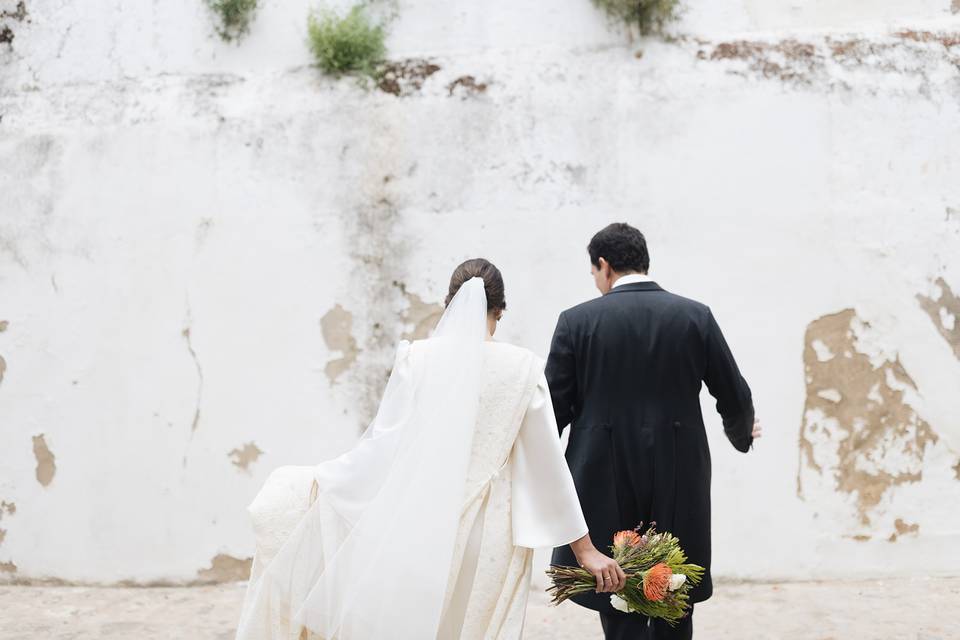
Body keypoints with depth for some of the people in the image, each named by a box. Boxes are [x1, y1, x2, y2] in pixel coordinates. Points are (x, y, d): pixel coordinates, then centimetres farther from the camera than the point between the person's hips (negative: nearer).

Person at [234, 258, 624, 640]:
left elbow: (384, 445, -5)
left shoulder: (416, 357, -3)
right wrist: (586, 550, 5)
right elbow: (549, 463, -1)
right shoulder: (523, 367, -3)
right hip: (490, 536, 0)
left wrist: (321, 480, 10)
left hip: (425, 526, 1)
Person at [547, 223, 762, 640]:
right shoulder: (696, 316, 1)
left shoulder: (577, 320, -4)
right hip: (678, 482, 2)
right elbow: (735, 397, 5)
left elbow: (553, 407, -3)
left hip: (606, 482, -2)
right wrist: (741, 433, 28)